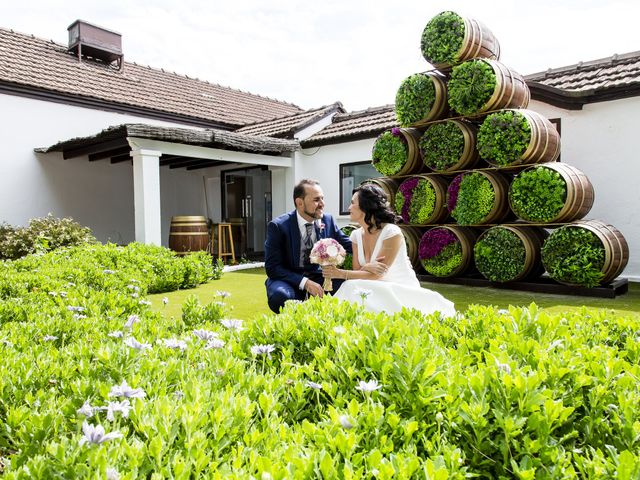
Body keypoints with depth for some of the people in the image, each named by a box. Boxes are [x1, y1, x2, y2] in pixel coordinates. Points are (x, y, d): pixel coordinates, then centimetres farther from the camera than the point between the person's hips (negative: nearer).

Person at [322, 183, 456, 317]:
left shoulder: (392, 233, -18)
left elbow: (377, 274, -21)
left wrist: (341, 274, -23)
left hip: (403, 290, -6)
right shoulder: (356, 235, 3)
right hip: (381, 290, 6)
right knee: (352, 287, -25)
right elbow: (357, 271, 1)